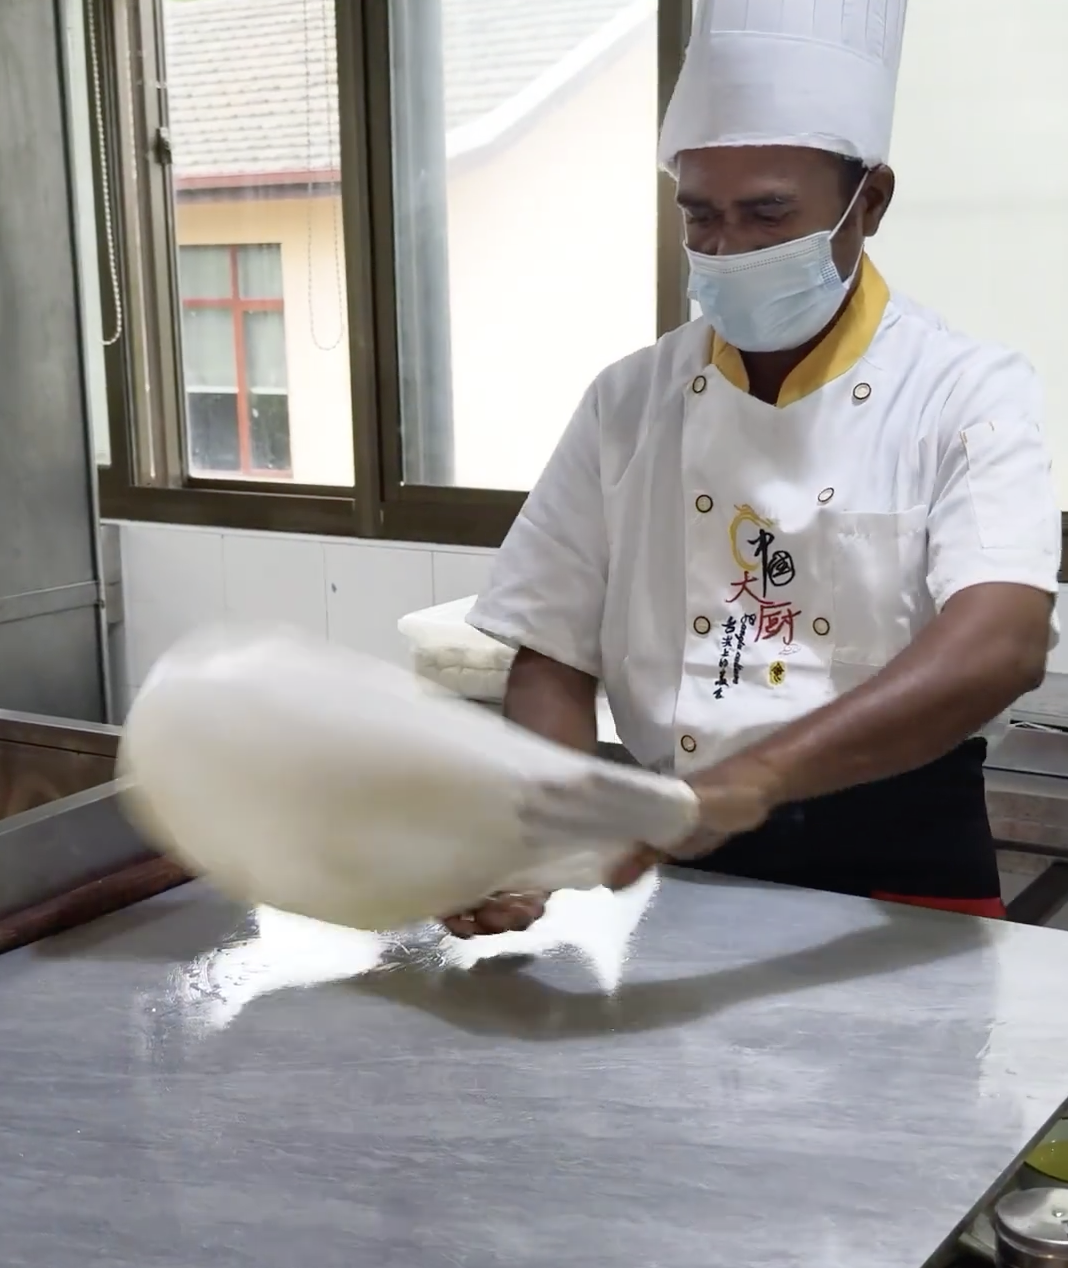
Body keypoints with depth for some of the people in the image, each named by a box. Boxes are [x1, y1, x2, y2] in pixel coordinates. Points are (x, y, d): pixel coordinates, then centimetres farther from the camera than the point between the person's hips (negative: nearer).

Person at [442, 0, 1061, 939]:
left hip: (898, 869, -2)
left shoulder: (967, 396, -5)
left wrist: (752, 777, -34)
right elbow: (554, 660, 5)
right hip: (674, 868, 3)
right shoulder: (628, 403, 5)